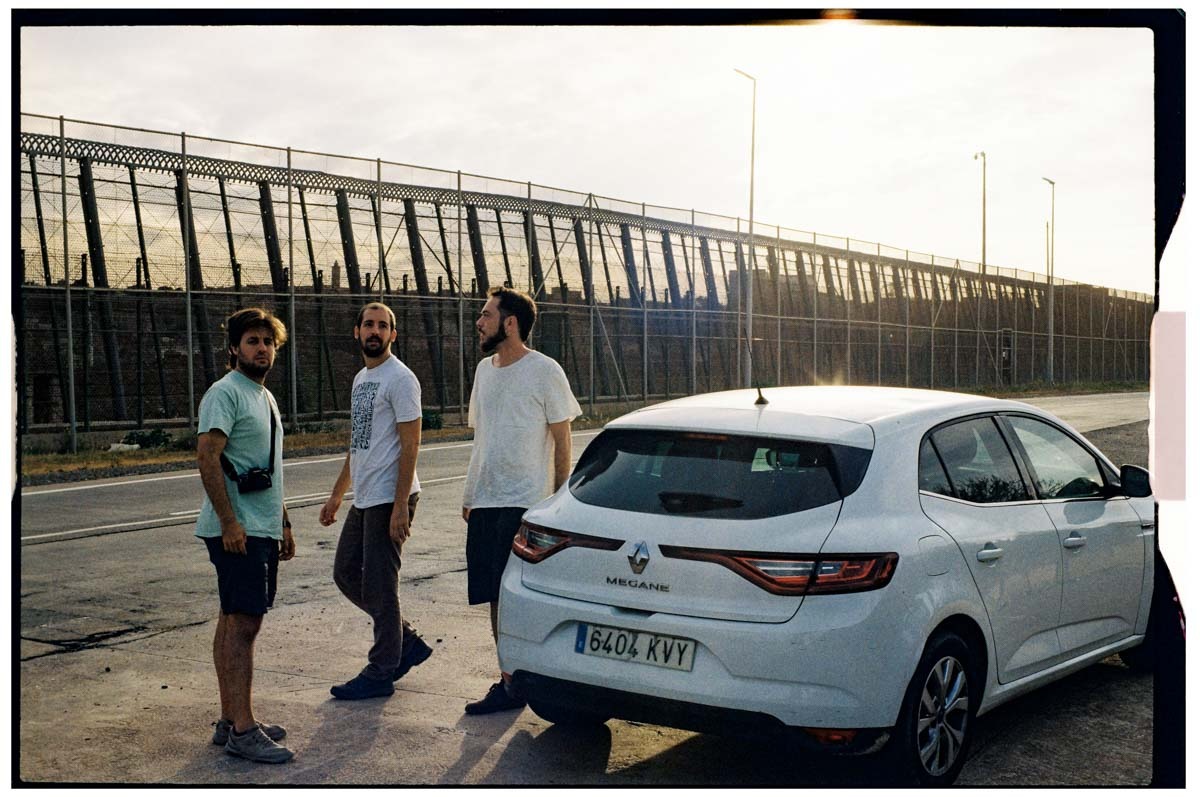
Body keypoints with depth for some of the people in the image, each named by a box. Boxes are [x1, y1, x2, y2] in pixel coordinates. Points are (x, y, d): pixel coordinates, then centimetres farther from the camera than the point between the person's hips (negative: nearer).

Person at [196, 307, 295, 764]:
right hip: (238, 531, -10)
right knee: (242, 624, -10)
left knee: (235, 622, 12)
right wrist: (229, 521, -24)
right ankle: (241, 730, -7)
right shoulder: (225, 393, -10)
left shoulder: (264, 397, 19)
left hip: (261, 530, 10)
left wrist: (283, 523, 24)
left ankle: (230, 721, 19)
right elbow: (207, 456, -20)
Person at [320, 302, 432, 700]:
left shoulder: (400, 379, -12)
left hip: (389, 498, -10)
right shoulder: (360, 379, 17)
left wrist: (400, 506, -23)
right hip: (363, 499, 10)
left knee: (378, 584, -4)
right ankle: (407, 641, 24)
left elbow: (410, 444, -17)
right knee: (346, 573, 14)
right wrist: (336, 495, 22)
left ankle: (381, 673, 7)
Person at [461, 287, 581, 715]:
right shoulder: (484, 369, 13)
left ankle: (513, 684, 3)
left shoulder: (545, 371, -7)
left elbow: (561, 441, -5)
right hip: (484, 503, 7)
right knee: (495, 597, 9)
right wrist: (470, 496, 18)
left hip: (525, 503, -7)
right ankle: (509, 679, 17)